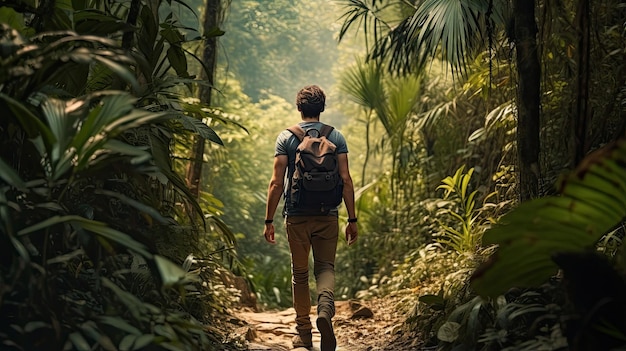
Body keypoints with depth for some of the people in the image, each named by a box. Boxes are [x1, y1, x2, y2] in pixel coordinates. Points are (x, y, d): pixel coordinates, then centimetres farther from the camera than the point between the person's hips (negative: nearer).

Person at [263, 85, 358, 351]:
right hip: (328, 215, 0)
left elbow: (276, 183, -5)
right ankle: (325, 307, -21)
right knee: (325, 267, 9)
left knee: (300, 273, 12)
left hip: (296, 215, 0)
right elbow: (346, 180, -2)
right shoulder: (336, 137, 2)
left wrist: (269, 220, 0)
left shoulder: (286, 138, 0)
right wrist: (352, 219, 2)